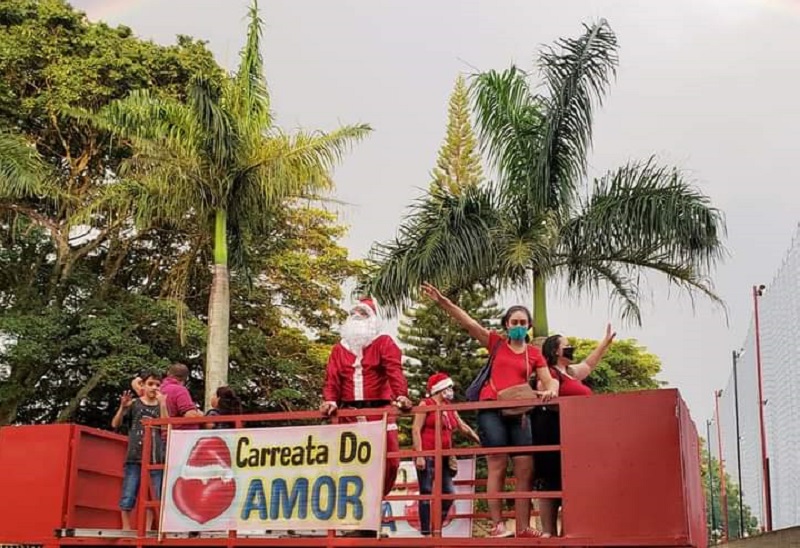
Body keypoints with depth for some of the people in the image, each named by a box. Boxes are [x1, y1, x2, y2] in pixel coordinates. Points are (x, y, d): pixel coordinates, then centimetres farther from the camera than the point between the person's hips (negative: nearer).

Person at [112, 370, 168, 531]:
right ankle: (126, 528, 6)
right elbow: (115, 425, 3)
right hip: (134, 457, -1)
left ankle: (147, 529, 9)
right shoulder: (134, 404, 8)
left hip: (155, 459, 1)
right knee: (128, 497, -3)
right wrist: (122, 407, -14)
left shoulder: (162, 406, 11)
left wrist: (162, 404, -12)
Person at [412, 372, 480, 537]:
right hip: (427, 456, -7)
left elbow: (463, 427, 22)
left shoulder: (449, 408, 18)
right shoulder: (426, 404, -2)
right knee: (426, 494, -5)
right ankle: (426, 533, -3)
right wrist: (419, 455, -17)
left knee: (449, 493, 4)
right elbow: (416, 430, -9)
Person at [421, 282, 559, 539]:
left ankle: (524, 527, 0)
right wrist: (442, 301, -12)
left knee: (525, 468, -4)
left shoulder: (534, 353, 13)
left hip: (519, 412, 3)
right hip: (491, 409, -3)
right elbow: (468, 323, -1)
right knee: (497, 464, -8)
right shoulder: (496, 342, 8)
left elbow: (550, 381, 7)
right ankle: (497, 525, -6)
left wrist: (550, 391, -19)